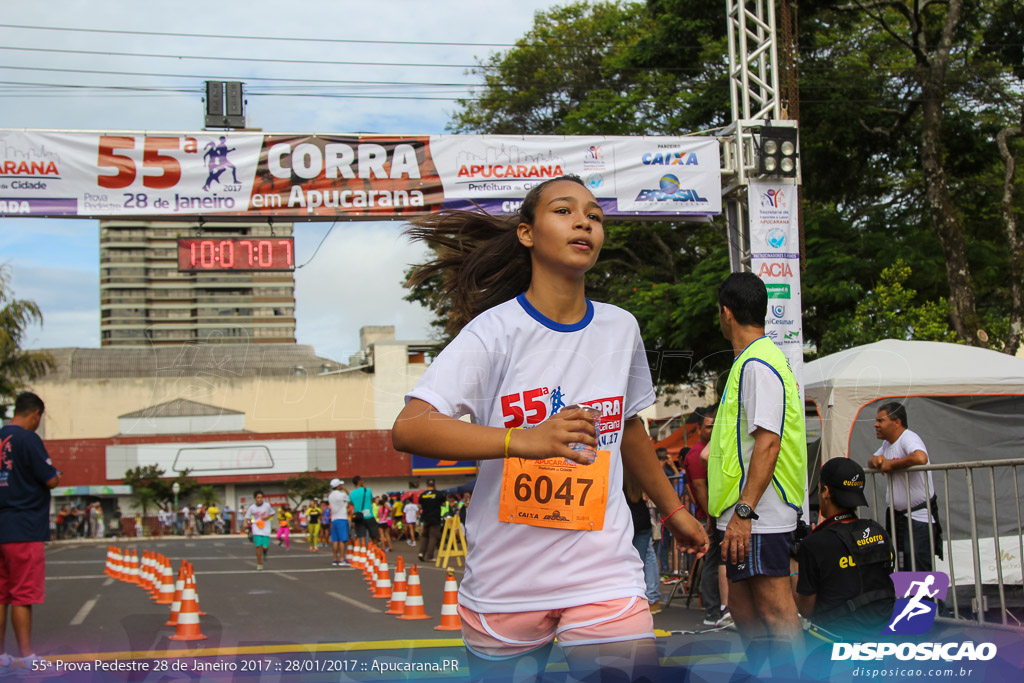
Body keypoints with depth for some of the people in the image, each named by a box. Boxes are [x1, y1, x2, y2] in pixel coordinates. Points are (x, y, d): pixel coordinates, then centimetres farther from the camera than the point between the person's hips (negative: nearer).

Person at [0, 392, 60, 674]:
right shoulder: (28, 439, -11)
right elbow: (51, 480, -11)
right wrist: (56, 475, 8)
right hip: (24, 529, -7)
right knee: (23, 596, -2)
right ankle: (26, 658, 3)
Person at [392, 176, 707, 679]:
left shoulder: (620, 328, 6)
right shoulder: (495, 330, -10)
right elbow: (408, 429, -22)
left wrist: (673, 510, 32)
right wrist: (523, 439, -35)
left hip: (604, 573, 3)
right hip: (505, 579, -2)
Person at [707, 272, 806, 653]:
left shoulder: (757, 365, -14)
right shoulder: (752, 361, 18)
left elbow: (768, 442, -23)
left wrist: (744, 511, -27)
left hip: (759, 516, -10)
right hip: (747, 513, 10)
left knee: (774, 607, -9)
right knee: (741, 603, 14)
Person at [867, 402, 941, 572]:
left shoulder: (908, 438, -16)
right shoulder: (888, 443, 15)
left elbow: (920, 458, -37)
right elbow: (870, 462, 25)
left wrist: (891, 464, -23)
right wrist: (876, 460, 0)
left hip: (919, 518, -10)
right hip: (897, 516, 10)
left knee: (919, 571, -12)